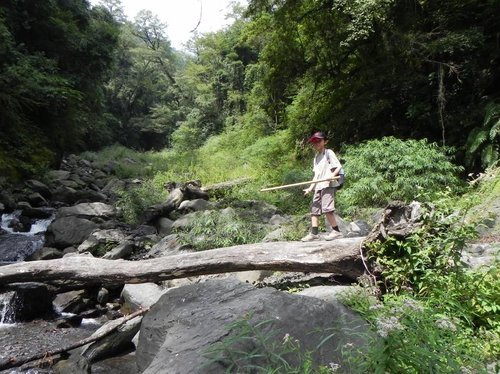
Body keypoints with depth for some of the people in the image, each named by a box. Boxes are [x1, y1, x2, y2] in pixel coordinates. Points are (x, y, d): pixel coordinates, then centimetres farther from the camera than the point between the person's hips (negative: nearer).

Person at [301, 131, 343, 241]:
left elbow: (338, 166, -7)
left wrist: (332, 175, -25)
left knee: (327, 208, -17)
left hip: (328, 185, -8)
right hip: (318, 187, 8)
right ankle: (314, 234, 8)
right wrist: (310, 188, 16)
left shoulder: (329, 153, 2)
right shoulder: (316, 157, 23)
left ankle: (336, 231, -8)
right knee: (314, 209, 5)